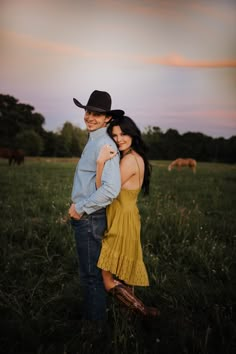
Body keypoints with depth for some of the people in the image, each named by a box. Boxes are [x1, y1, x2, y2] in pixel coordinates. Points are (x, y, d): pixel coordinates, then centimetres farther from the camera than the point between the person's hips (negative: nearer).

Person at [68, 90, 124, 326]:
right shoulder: (93, 142, 12)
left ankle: (95, 321, 24)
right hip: (86, 216, 10)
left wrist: (80, 208, -20)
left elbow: (111, 189, -31)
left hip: (89, 218, -10)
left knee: (91, 275, 5)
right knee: (89, 272, 23)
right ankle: (91, 315, 41)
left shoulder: (104, 145, -20)